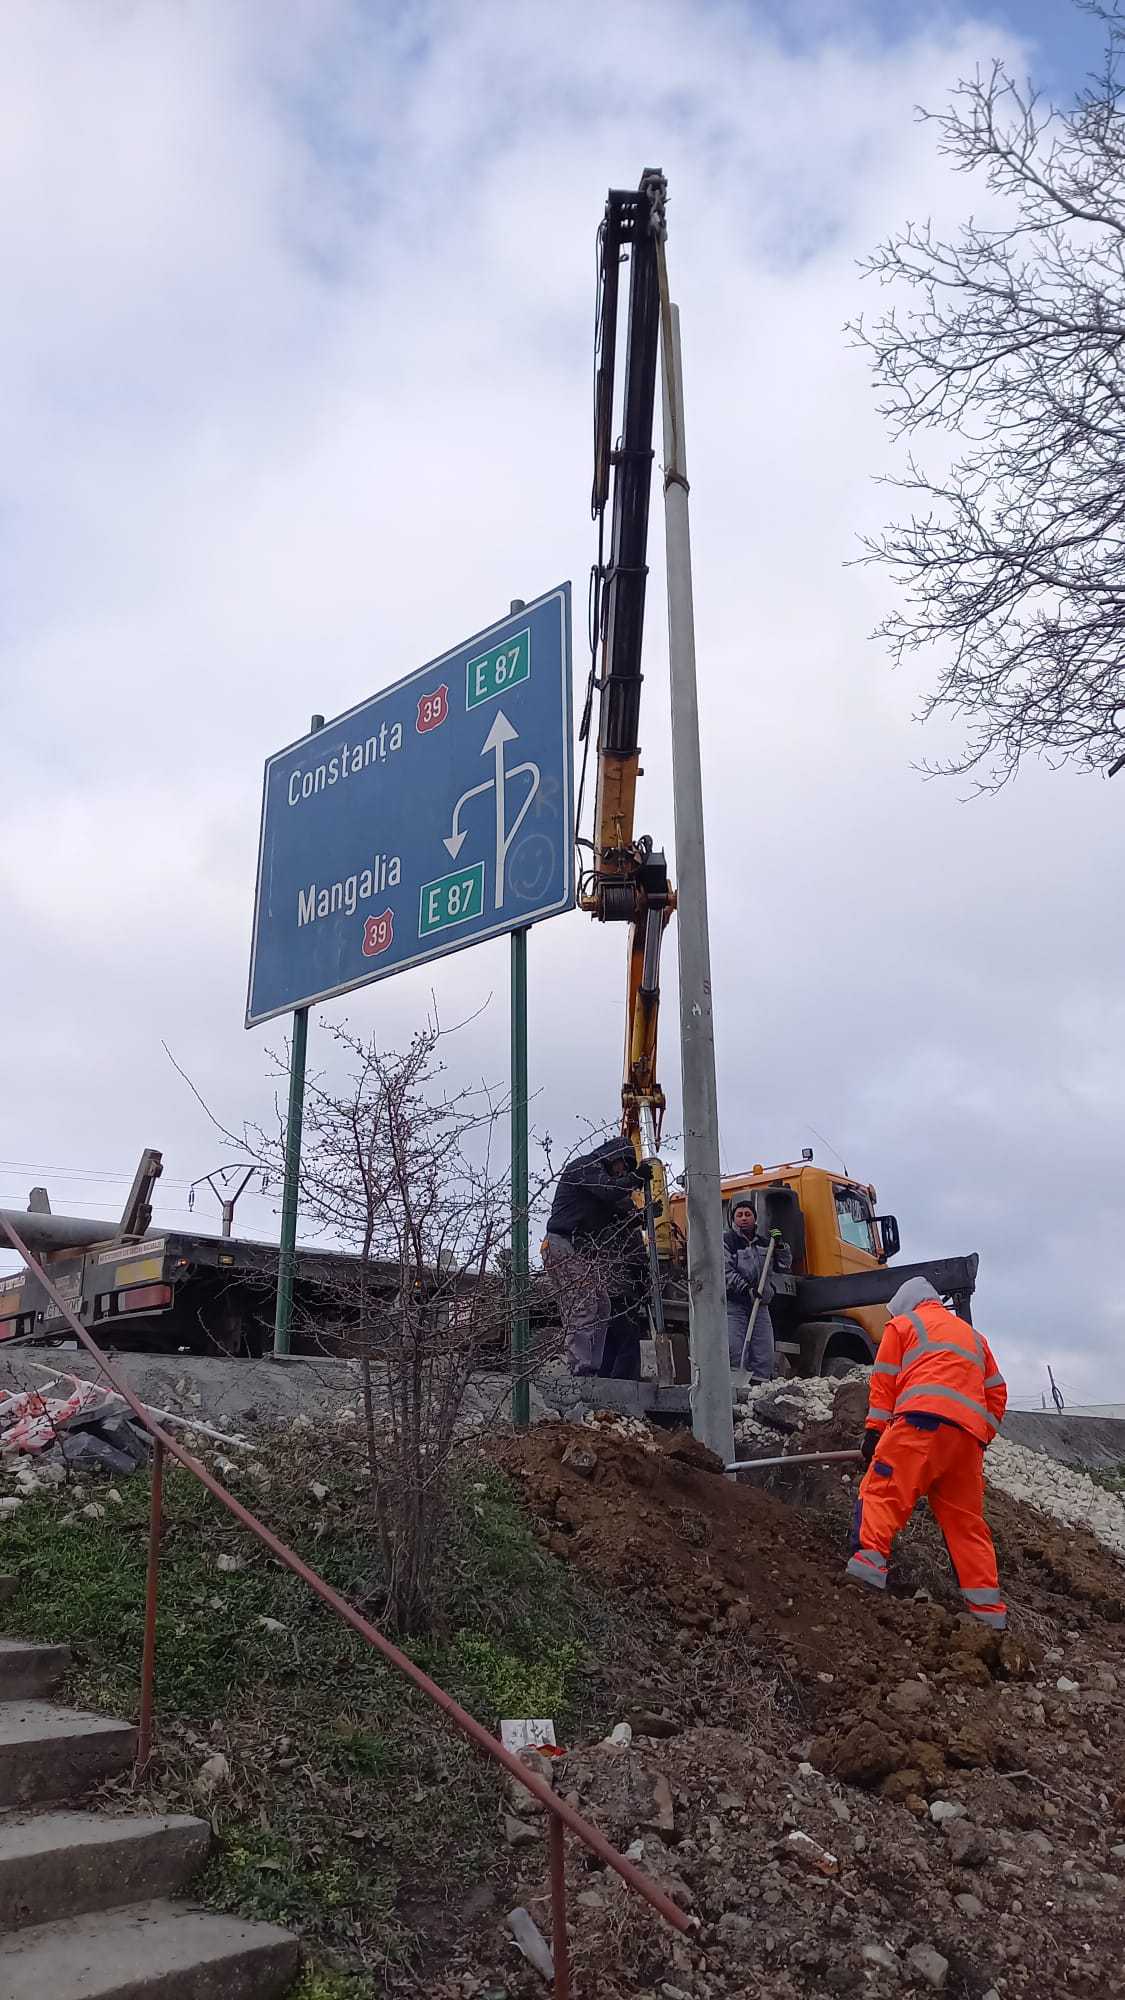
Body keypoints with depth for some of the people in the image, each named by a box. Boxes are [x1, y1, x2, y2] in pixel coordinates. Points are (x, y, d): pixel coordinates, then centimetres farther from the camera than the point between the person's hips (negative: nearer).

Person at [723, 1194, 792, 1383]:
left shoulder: (764, 1243, 18)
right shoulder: (726, 1240, -2)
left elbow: (784, 1265, 21)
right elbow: (725, 1272, -13)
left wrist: (780, 1245, 4)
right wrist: (746, 1289, -22)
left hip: (759, 1305, 6)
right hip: (733, 1304, -6)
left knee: (764, 1355, 3)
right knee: (735, 1353, -13)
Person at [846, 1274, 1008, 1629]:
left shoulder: (902, 1323, 17)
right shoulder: (974, 1336, 34)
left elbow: (884, 1380, 8)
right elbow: (997, 1393, 27)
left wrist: (874, 1430, 5)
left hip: (922, 1419, -6)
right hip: (969, 1435, 6)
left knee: (882, 1490, -13)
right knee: (967, 1520, 9)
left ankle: (868, 1562, -33)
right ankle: (988, 1610, 4)